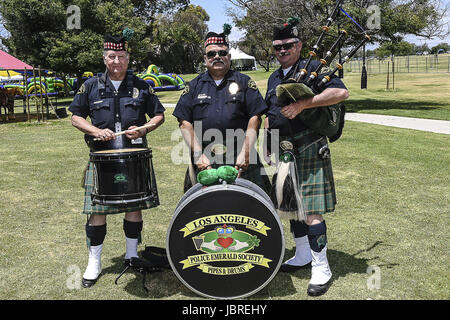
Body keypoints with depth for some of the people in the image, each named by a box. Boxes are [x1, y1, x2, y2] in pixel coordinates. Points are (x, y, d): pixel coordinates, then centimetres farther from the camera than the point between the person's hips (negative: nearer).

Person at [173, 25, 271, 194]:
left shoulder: (244, 82, 10)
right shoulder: (194, 86, 14)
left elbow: (255, 118, 3)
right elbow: (185, 123, 7)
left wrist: (245, 152, -8)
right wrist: (198, 154, -5)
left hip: (241, 161, -1)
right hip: (204, 161, 1)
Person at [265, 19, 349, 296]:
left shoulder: (313, 68, -5)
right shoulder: (274, 78, 18)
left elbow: (341, 92, -20)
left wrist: (302, 104, -24)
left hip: (308, 149, -7)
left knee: (310, 210, -8)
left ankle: (321, 268, 3)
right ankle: (304, 256, 30)